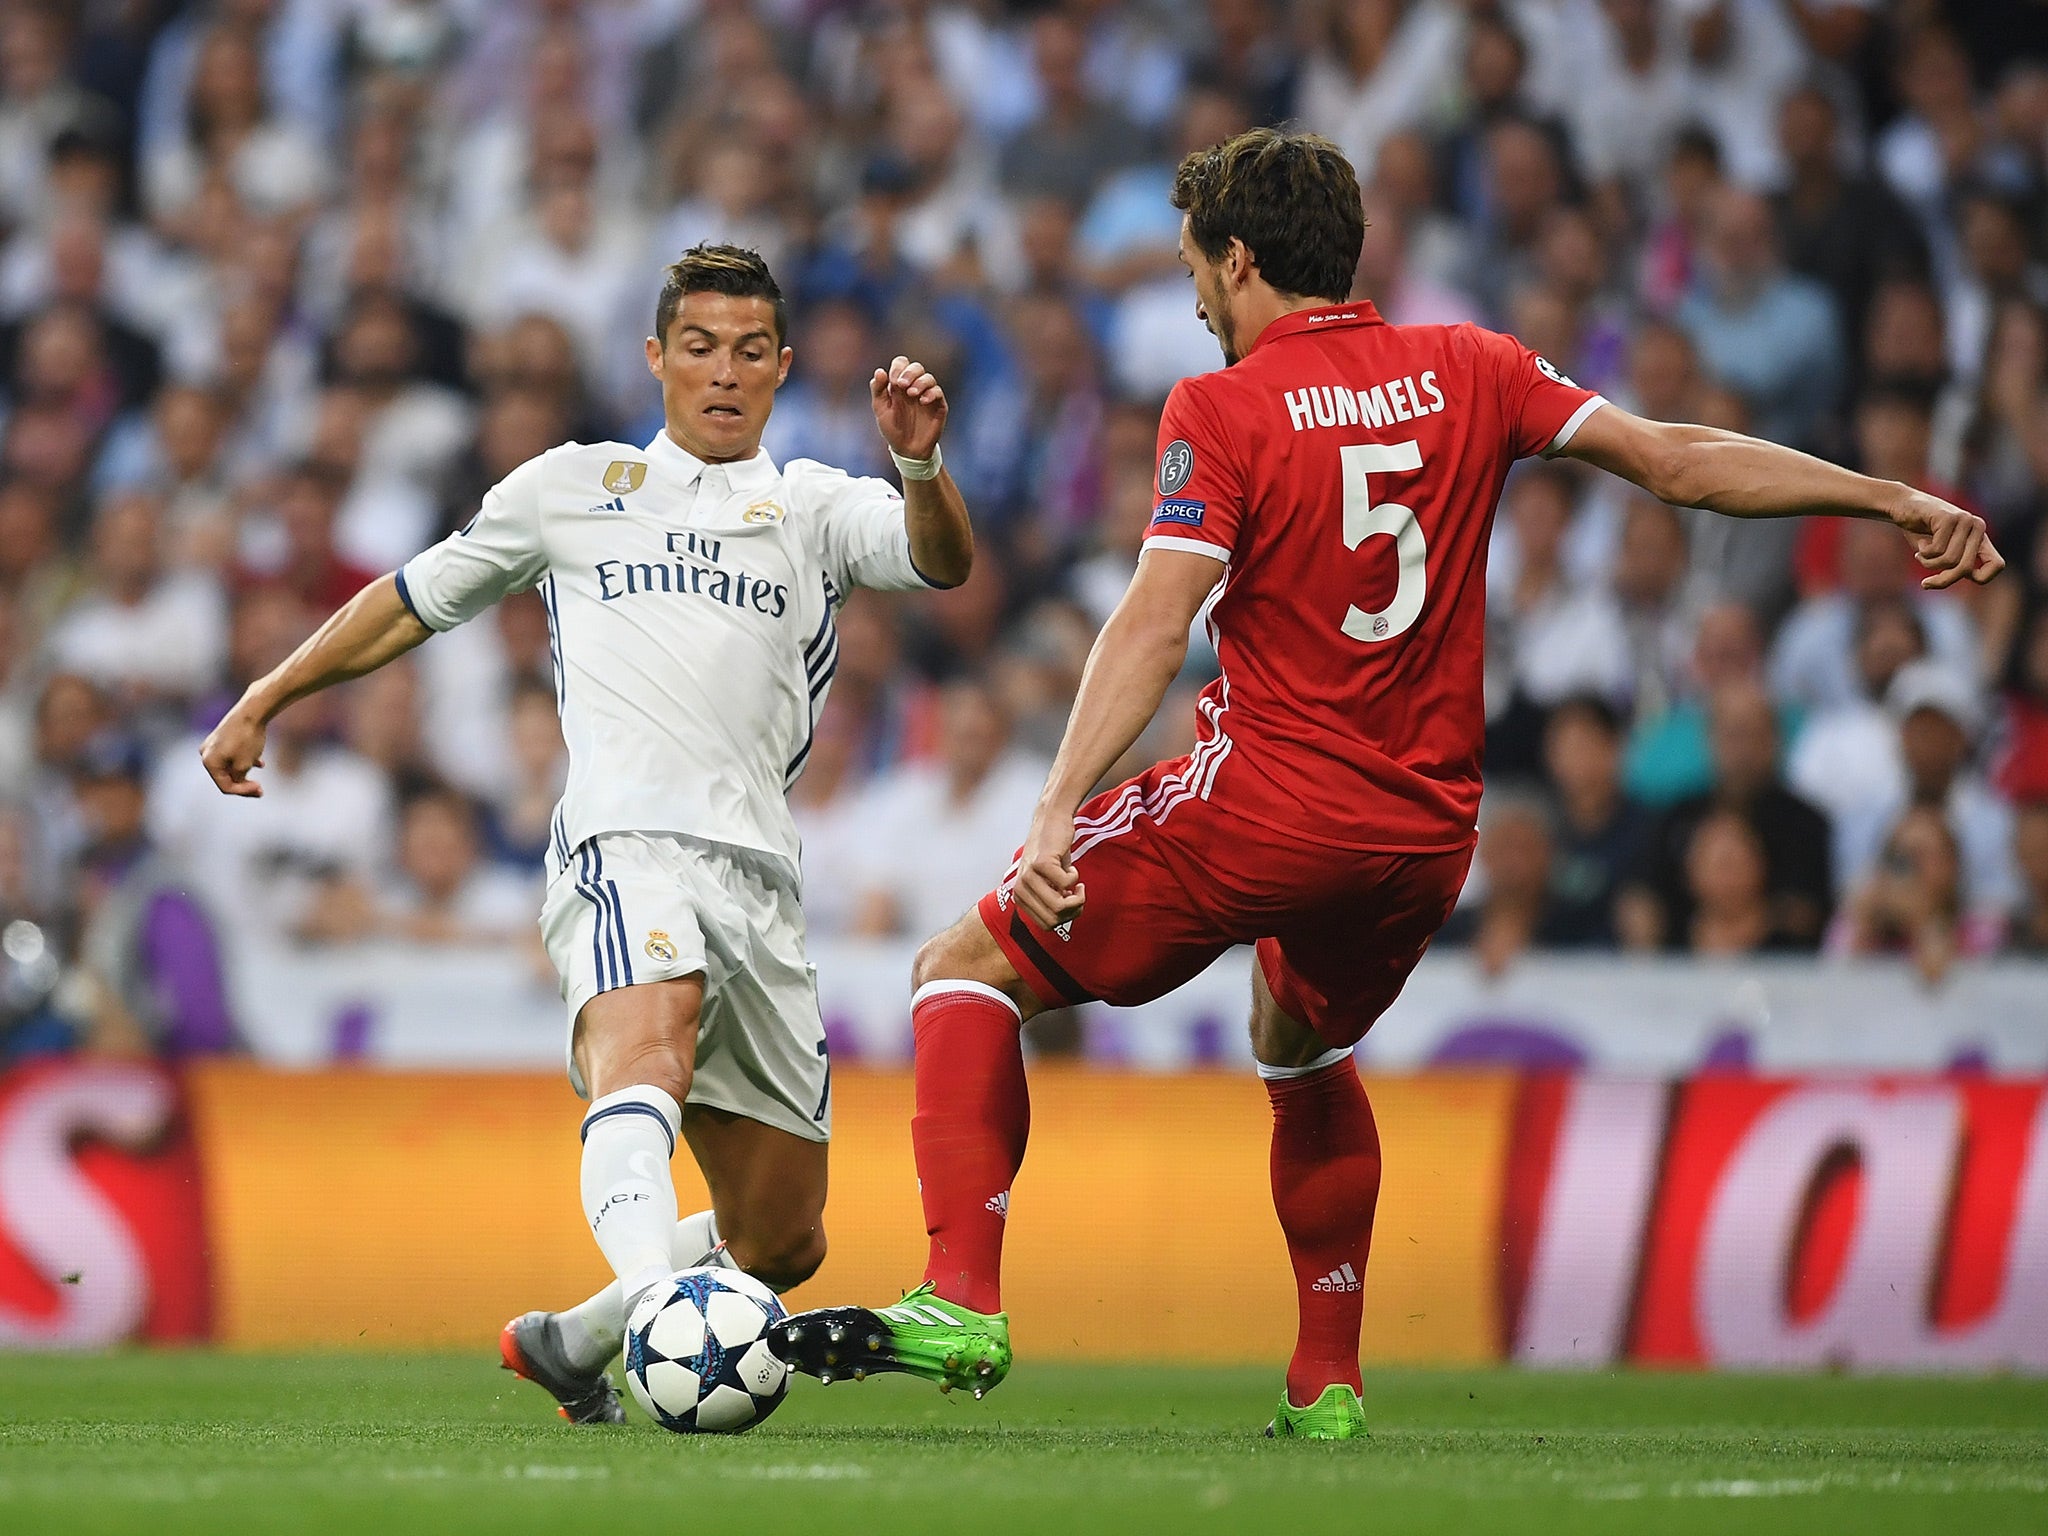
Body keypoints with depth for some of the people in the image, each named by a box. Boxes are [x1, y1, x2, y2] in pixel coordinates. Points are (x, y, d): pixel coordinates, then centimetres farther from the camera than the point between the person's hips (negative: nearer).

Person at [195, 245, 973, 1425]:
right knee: (647, 1054, -37)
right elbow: (420, 596, 32)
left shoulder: (813, 506, 20)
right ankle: (658, 1307, -61)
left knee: (784, 1244, 5)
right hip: (627, 840, -3)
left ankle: (572, 1341, 28)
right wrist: (266, 700, 29)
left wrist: (921, 460, -21)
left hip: (761, 874, 3)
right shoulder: (572, 487, 22)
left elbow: (943, 563, 0)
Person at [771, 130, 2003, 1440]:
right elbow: (1677, 461, 5)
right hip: (1429, 834, 6)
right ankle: (1329, 1382, 30)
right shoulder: (1466, 373, 6)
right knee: (1302, 1053, 34)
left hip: (1268, 808, -6)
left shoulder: (1221, 411, -8)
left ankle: (963, 1302, -10)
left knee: (969, 970, 6)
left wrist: (1055, 816, -23)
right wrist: (1900, 501, 11)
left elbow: (1155, 628, -18)